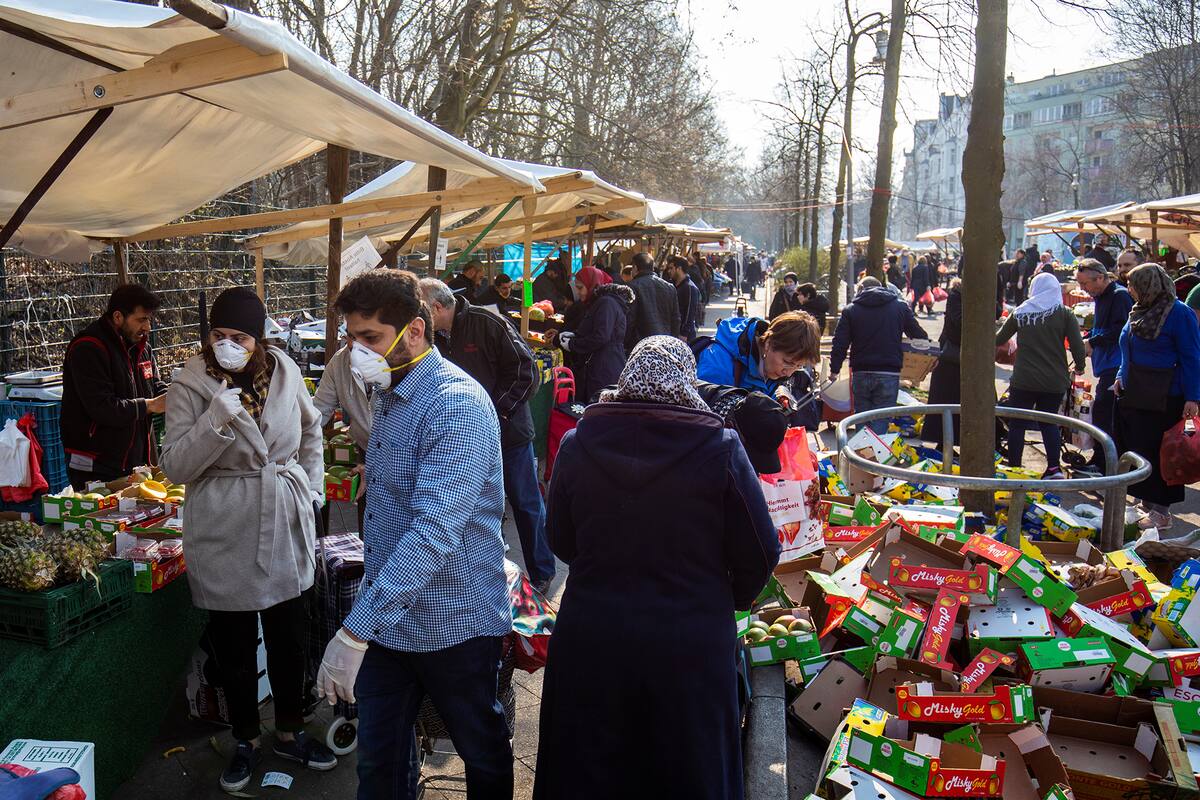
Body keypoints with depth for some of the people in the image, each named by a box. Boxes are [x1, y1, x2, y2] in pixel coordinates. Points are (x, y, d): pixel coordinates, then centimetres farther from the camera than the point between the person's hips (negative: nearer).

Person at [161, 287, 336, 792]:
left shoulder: (284, 372, -2)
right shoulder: (190, 386, -10)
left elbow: (311, 428, 16)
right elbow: (176, 468, -14)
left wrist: (312, 487, 10)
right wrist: (216, 420, -27)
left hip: (287, 529, 3)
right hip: (225, 538, -2)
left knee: (291, 639, 14)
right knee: (234, 647, 11)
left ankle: (290, 732, 35)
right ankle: (246, 740, 32)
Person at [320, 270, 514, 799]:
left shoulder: (458, 405, -24)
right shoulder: (390, 395, 7)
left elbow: (435, 531, -33)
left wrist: (355, 630, -35)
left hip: (454, 622, -8)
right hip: (388, 617, 8)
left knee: (483, 754, 16)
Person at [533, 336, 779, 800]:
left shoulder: (577, 444, -6)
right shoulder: (721, 448, -12)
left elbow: (560, 542, 5)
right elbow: (759, 553, -7)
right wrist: (729, 600, 13)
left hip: (591, 639, 2)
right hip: (692, 640, -1)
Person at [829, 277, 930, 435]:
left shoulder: (850, 310, 5)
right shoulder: (901, 306, 7)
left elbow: (840, 343, 0)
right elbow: (920, 336, 9)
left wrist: (834, 369, 6)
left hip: (860, 373, 1)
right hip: (889, 374, -1)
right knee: (880, 425, -1)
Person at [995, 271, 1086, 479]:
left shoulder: (1019, 313, 3)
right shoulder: (1065, 313, -1)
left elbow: (998, 340, 13)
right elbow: (1077, 345, -4)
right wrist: (1079, 367, 13)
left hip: (1023, 380, -1)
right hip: (1055, 381, 1)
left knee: (1017, 424, 9)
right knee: (1049, 421, 15)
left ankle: (1013, 468, 12)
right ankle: (1054, 466, 7)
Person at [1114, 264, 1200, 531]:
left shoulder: (1179, 313, -11)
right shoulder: (1139, 311, 12)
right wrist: (1121, 377, 13)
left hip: (1163, 399, -8)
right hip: (1133, 396, 8)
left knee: (1159, 453, -3)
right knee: (1133, 449, 11)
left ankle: (1161, 512, 5)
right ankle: (1146, 502, 23)